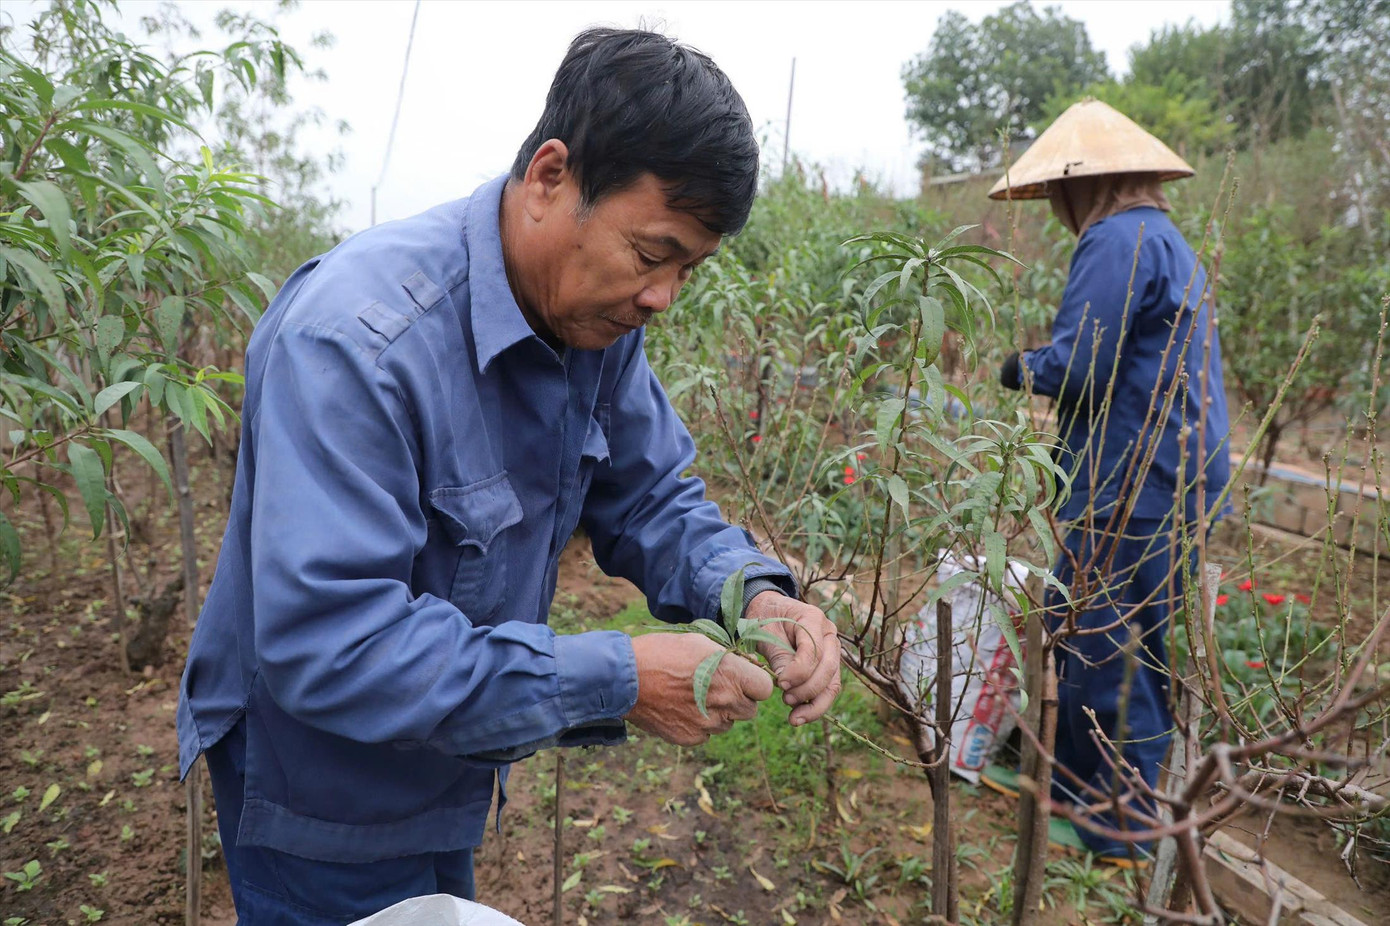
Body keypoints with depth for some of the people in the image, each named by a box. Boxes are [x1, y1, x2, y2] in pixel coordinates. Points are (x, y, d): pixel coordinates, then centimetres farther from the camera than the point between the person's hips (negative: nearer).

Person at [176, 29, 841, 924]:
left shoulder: (599, 314, -10)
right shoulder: (355, 339, -33)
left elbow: (650, 497, -1)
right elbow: (326, 644, -37)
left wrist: (754, 592, -21)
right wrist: (616, 680, -37)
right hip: (322, 793, -7)